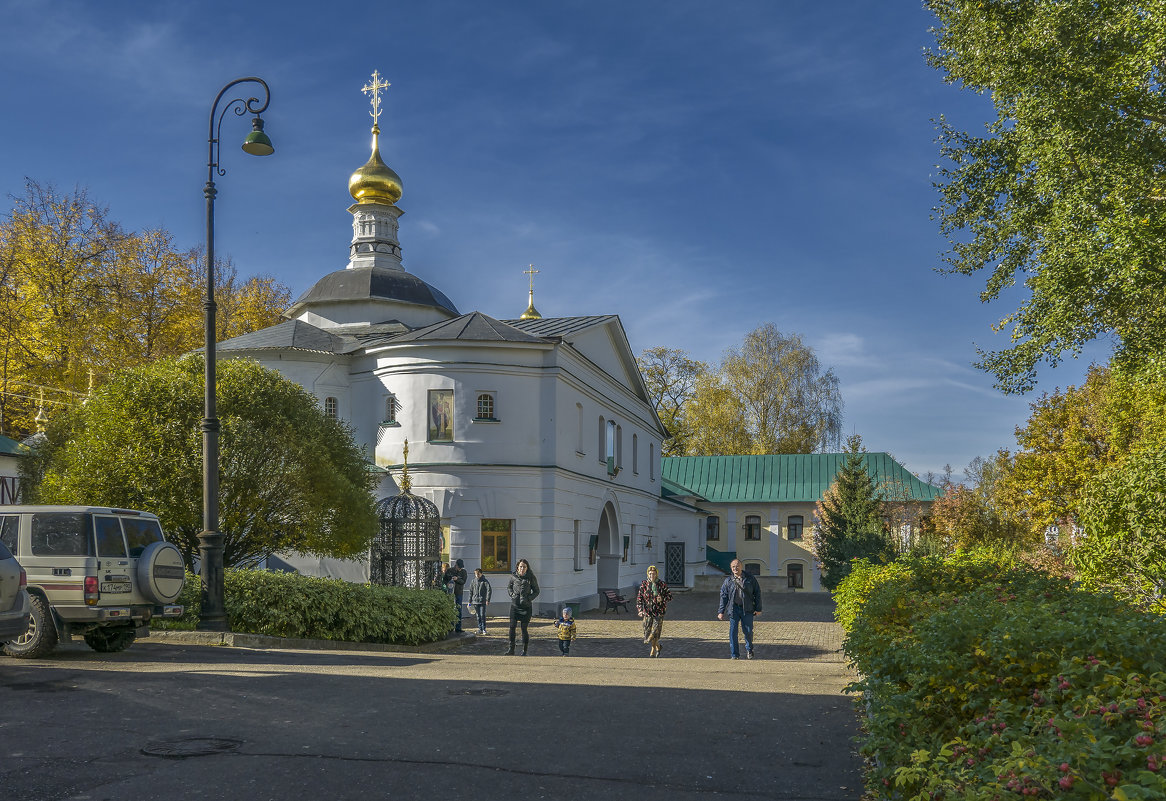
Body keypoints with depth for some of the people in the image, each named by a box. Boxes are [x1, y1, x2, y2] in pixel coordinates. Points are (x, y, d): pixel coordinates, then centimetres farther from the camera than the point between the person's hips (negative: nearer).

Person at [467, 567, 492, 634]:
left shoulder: (485, 581, -3)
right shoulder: (473, 581, 9)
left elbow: (489, 590, -8)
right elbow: (471, 591, 13)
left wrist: (487, 599, -16)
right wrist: (470, 601, 11)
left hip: (482, 601, -4)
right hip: (475, 601, 4)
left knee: (482, 615, -8)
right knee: (478, 615, 6)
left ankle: (484, 629, 1)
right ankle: (480, 629, 12)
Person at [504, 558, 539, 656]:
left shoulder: (531, 578, -3)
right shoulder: (514, 577, 2)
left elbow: (536, 591, 5)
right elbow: (508, 587, 19)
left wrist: (528, 598, -8)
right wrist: (512, 594, 1)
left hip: (526, 606, -2)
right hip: (515, 605, 2)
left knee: (524, 628, 0)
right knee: (512, 626, -6)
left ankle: (524, 651, 11)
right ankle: (511, 649, 2)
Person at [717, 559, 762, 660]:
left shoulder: (750, 579, 5)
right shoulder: (728, 581, 7)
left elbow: (757, 593, 7)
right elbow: (723, 596, 8)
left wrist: (758, 609, 2)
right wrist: (721, 611, 2)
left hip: (747, 609, -1)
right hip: (734, 609, 1)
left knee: (748, 631, 1)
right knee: (733, 632, -2)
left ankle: (749, 650, 28)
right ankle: (734, 654, 8)